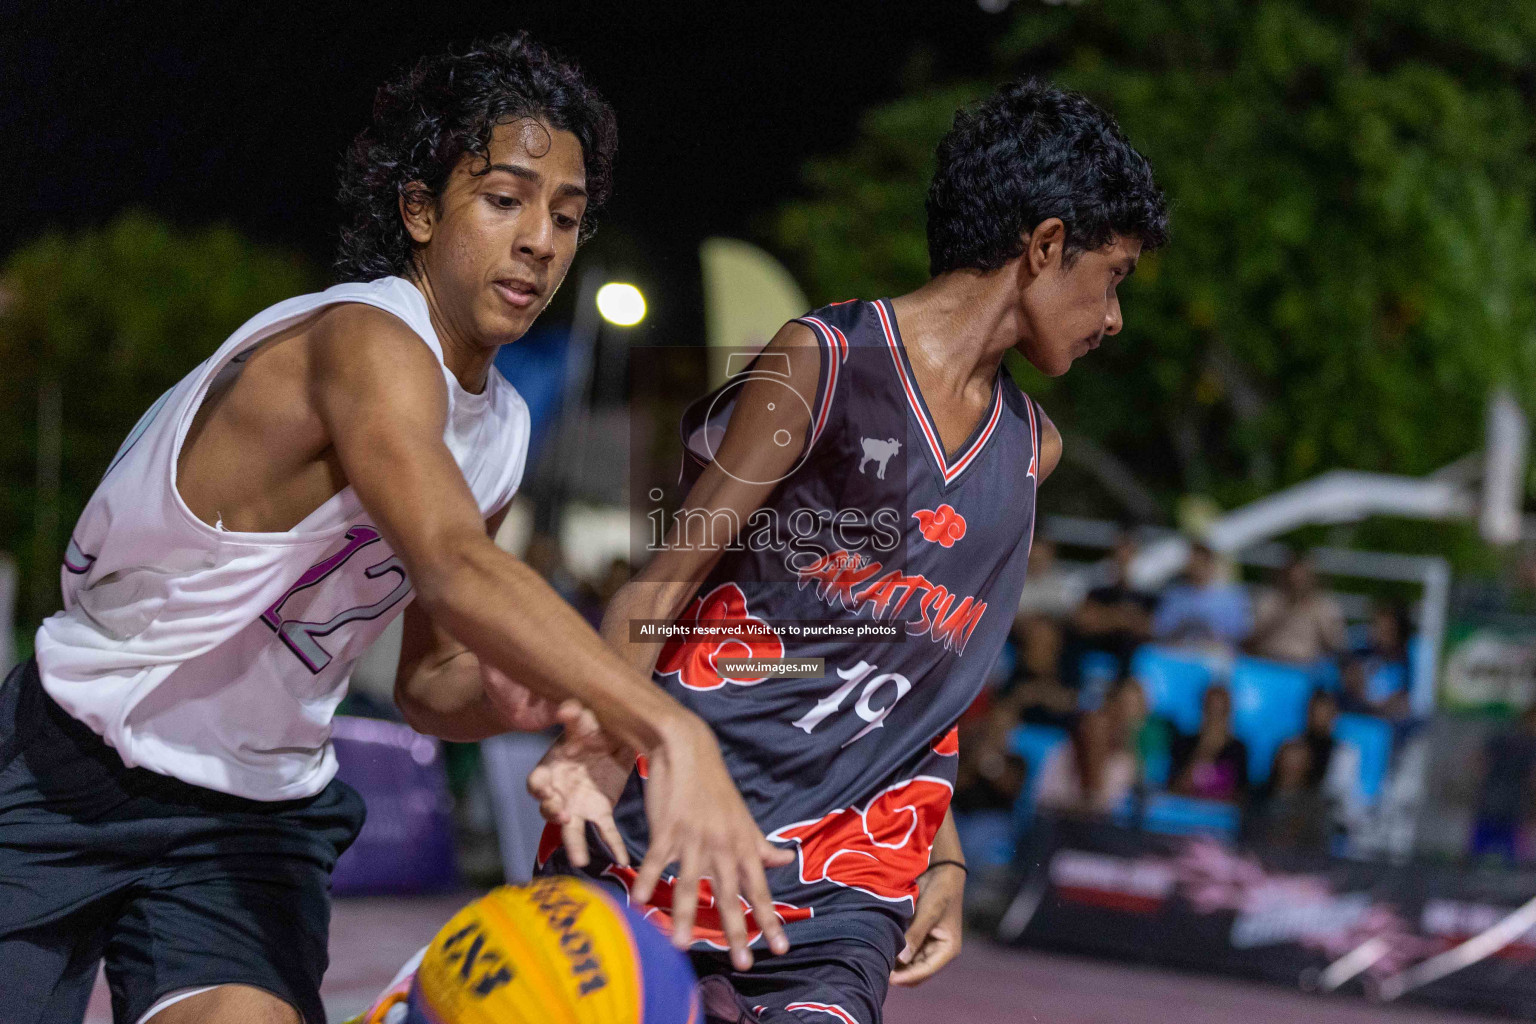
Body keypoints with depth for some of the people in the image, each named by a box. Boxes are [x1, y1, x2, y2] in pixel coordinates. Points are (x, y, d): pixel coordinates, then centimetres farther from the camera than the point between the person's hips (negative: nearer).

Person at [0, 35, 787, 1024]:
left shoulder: (501, 430, 4)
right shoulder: (369, 342, -23)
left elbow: (428, 681, 14)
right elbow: (458, 571, -41)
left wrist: (507, 699, -11)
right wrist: (672, 730, -52)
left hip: (260, 810, 6)